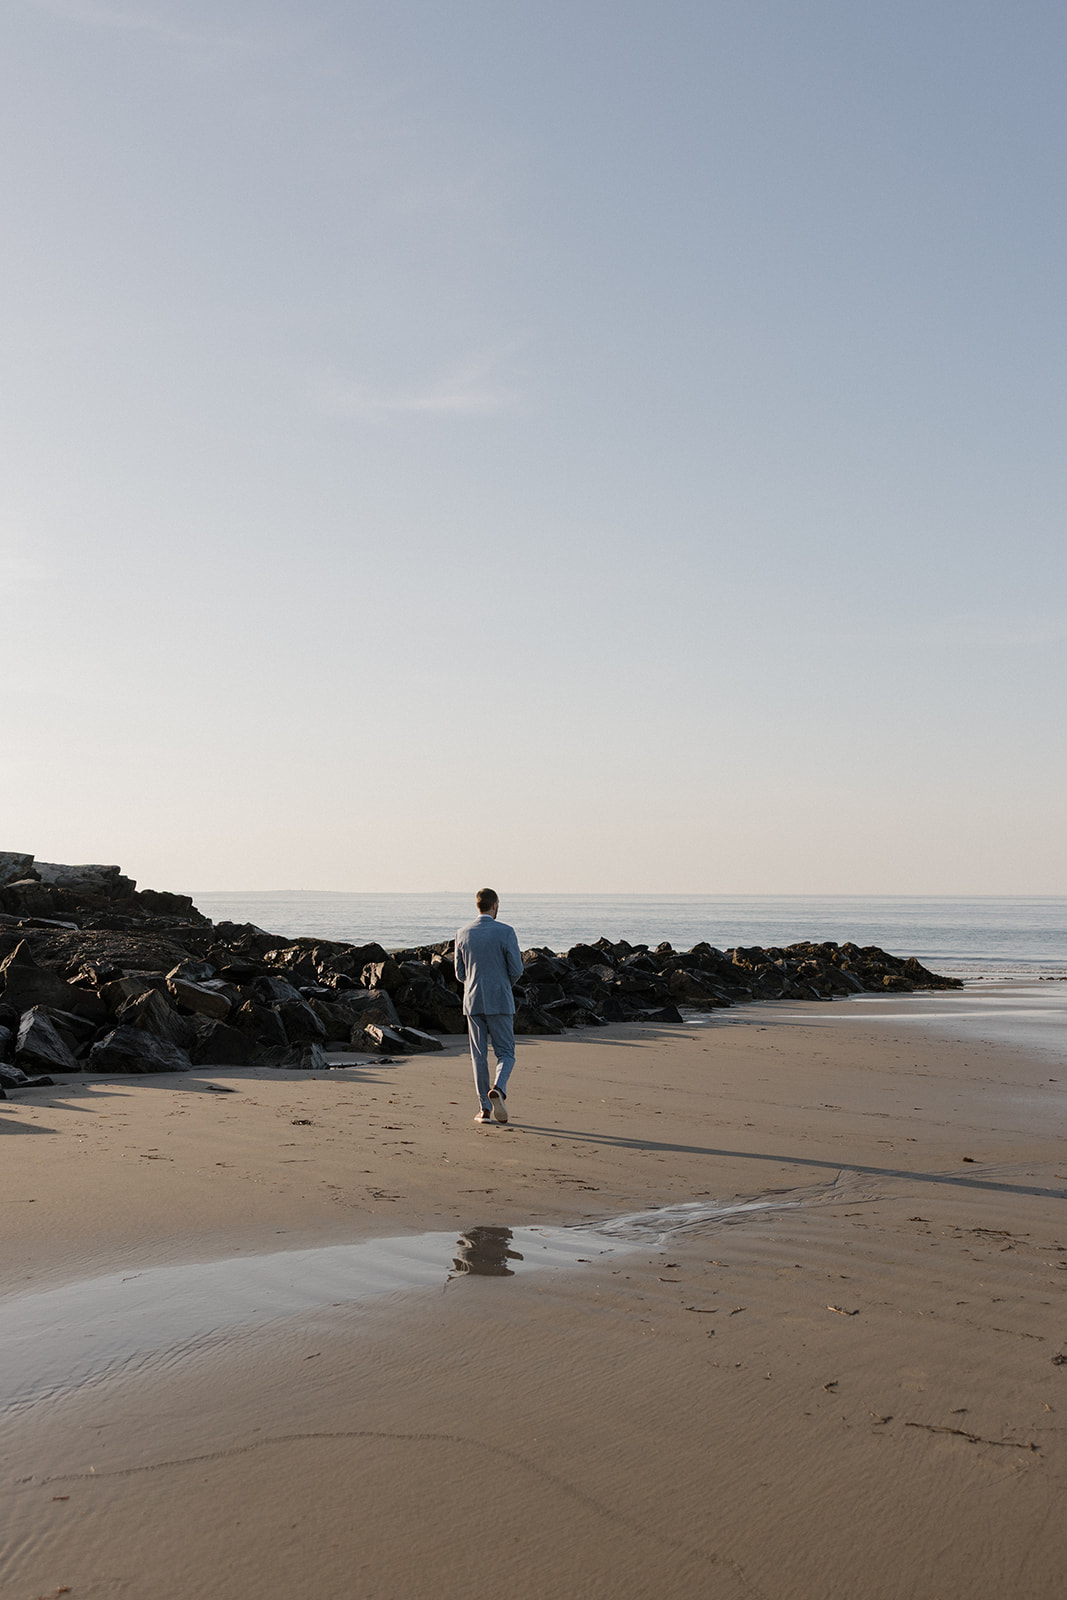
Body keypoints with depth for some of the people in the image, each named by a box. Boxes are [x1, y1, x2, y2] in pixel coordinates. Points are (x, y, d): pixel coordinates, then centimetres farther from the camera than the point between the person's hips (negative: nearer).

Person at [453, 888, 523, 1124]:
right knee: (505, 1053, 7)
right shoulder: (506, 932, -8)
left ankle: (485, 1109, 9)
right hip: (500, 1001, -3)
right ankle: (498, 1089, -21)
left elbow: (460, 974, 8)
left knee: (479, 1056, 9)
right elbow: (516, 970, -6)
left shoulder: (463, 934, 2)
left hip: (473, 1002, 3)